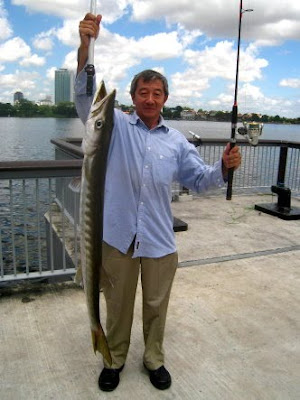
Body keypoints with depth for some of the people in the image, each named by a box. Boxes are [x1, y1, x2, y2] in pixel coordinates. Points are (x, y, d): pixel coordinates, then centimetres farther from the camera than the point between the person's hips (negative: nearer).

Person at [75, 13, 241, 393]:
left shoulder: (177, 141, 7)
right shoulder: (115, 125, 1)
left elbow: (198, 179, 6)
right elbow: (85, 95, -13)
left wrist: (223, 166, -14)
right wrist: (86, 46, -27)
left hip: (159, 239, 2)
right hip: (117, 235, -1)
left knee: (156, 305, 16)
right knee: (118, 304, 15)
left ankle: (154, 359, 38)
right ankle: (115, 359, 38)